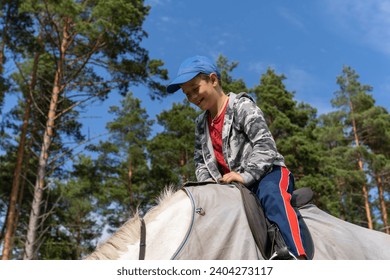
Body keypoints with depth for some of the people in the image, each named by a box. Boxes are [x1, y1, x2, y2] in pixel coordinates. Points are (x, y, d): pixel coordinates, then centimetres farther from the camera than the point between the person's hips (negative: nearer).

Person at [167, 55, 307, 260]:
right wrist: (208, 185, -3)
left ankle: (298, 256, -54)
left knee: (271, 195, -39)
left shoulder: (241, 106, -6)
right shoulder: (202, 124, 15)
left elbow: (265, 144, -16)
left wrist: (245, 176, -26)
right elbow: (200, 162, 18)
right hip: (231, 184, 8)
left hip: (267, 173, -7)